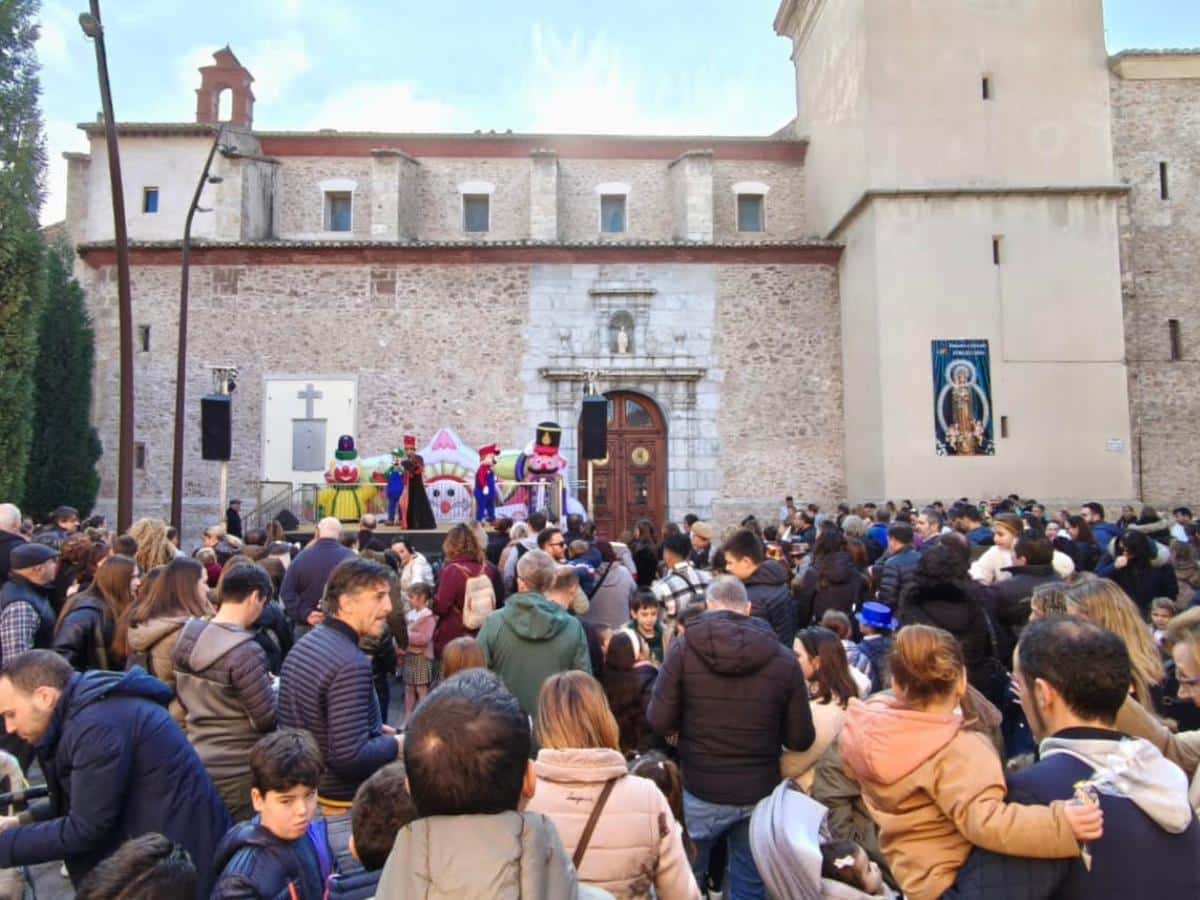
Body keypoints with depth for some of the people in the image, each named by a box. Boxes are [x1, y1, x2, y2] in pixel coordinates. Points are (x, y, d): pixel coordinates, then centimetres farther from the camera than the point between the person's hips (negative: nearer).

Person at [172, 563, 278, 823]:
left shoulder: (188, 637, -1)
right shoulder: (245, 651, -25)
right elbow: (267, 719, -20)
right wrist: (274, 689, -1)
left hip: (196, 761, 7)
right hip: (235, 771, -7)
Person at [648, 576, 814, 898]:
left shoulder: (683, 648, -11)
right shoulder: (784, 658, -7)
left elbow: (659, 722, -10)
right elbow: (800, 739, -3)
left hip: (700, 791, -1)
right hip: (760, 793, 1)